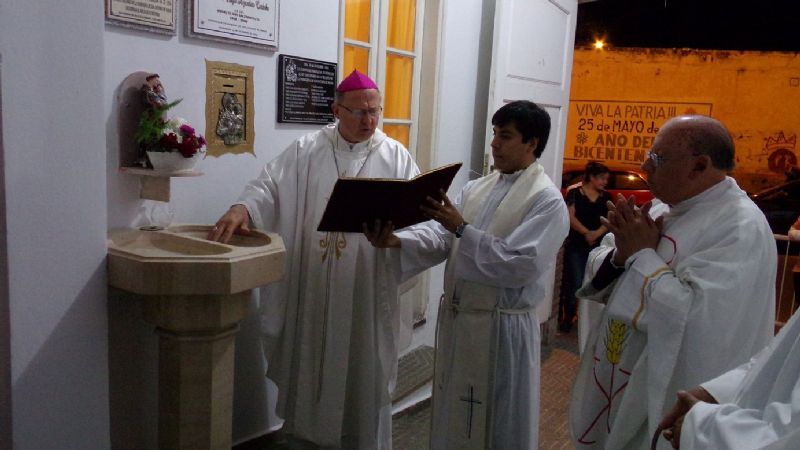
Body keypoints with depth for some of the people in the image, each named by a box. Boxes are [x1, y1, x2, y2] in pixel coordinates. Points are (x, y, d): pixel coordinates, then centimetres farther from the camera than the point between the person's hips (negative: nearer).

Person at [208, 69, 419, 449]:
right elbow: (270, 187, -4)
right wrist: (242, 208, -25)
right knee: (309, 359, 14)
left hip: (366, 290, -1)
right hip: (310, 286, 1)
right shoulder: (306, 150, 4)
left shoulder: (395, 156, 3)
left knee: (362, 367, 11)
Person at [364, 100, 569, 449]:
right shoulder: (476, 188, 9)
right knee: (453, 416, 20)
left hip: (502, 327, -6)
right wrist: (395, 240, -20)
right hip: (456, 318, 7)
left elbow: (520, 266, -22)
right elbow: (439, 235, -2)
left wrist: (462, 229, -23)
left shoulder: (547, 201, -12)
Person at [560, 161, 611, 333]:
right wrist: (586, 233, -19)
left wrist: (596, 234, -15)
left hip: (598, 246, 4)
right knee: (575, 284, -5)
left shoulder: (606, 197, 11)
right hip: (576, 245, -4)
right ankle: (567, 318, 8)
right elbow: (570, 217, -9)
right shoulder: (574, 192, -3)